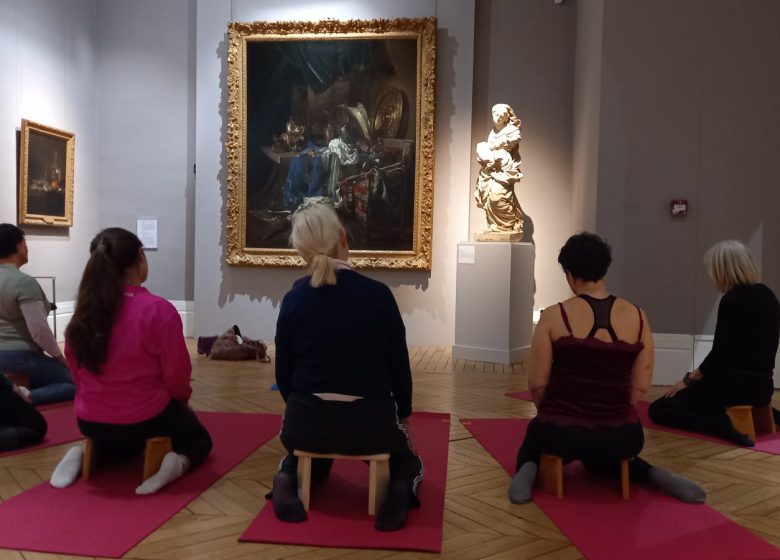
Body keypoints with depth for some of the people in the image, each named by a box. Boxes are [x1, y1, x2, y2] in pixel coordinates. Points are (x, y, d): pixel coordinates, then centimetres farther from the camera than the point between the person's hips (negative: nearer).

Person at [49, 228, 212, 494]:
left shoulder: (84, 309, -6)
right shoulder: (158, 310, -21)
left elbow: (76, 367, 5)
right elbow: (176, 375, -14)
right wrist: (182, 397, 8)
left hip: (91, 420, 5)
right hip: (145, 418, -5)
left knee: (120, 440, 40)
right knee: (199, 439, 24)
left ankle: (85, 455, 9)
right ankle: (178, 462, -9)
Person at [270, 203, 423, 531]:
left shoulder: (293, 299, -3)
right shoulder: (377, 294, -9)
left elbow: (283, 371, 4)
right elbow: (399, 363, -1)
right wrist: (405, 415, 15)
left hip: (306, 420, 2)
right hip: (372, 421, -2)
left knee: (309, 460, 37)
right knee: (407, 459, 31)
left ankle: (287, 480, 3)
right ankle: (401, 488, -3)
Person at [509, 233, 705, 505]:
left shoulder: (554, 316, -11)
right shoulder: (637, 316, -1)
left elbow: (537, 384, -7)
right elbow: (641, 385, 2)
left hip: (561, 432, -3)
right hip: (620, 436, 3)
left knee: (536, 434, 32)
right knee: (602, 457, 38)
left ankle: (528, 471, -1)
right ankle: (658, 476, 10)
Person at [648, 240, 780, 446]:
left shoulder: (733, 300, -18)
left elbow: (721, 354, -19)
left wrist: (689, 379, -4)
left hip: (735, 386, -8)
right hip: (761, 386, 9)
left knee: (658, 409, -1)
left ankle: (722, 424, -18)